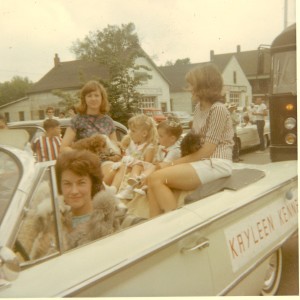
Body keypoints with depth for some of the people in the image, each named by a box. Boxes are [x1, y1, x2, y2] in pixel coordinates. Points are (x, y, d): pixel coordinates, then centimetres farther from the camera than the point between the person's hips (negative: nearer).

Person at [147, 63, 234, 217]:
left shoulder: (218, 109, -12)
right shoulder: (199, 107, 15)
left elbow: (207, 150, -16)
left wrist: (174, 163, -10)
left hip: (216, 163, -8)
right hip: (203, 161, 8)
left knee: (156, 178, -22)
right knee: (153, 180, -10)